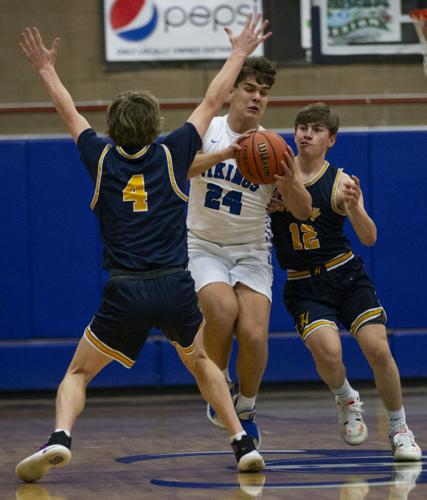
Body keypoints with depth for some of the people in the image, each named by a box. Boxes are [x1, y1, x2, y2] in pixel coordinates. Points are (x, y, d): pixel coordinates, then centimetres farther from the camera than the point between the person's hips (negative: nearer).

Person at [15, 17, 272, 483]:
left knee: (77, 373, 10)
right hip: (176, 288, 1)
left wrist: (47, 69, 37)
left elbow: (70, 114, 21)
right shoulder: (172, 154, 3)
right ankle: (243, 442, 17)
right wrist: (238, 54, 26)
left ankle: (59, 437, -18)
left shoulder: (101, 159, 4)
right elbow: (211, 102, 14)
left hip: (125, 293, -1)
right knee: (200, 360, 27)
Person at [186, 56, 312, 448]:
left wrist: (289, 178, -27)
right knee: (223, 308, -30)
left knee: (254, 334, -17)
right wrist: (224, 154, -37)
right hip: (204, 246, -1)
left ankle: (246, 411, 9)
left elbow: (303, 211, -6)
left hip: (251, 252, 1)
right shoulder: (206, 131, -4)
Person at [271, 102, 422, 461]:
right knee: (327, 352, -23)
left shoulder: (341, 183, -7)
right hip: (303, 286, 0)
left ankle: (399, 429, 9)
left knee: (378, 349, -12)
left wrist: (355, 208, -36)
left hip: (346, 276, 0)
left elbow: (369, 238, -15)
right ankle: (347, 401, 11)